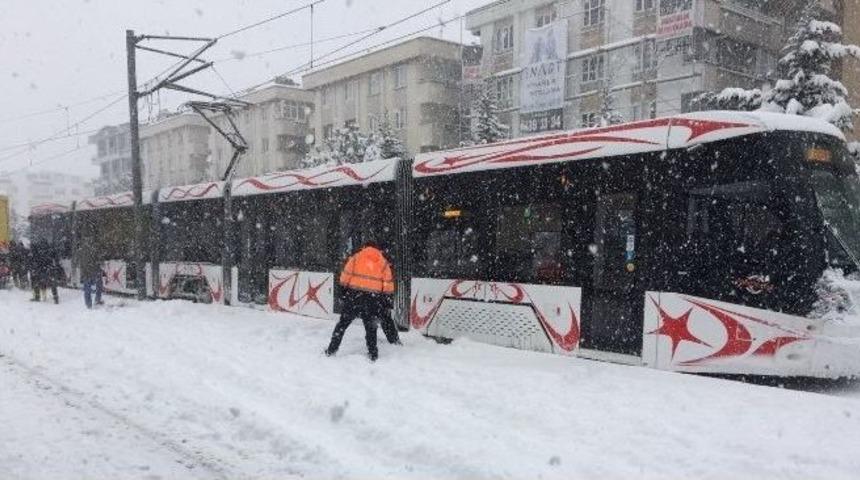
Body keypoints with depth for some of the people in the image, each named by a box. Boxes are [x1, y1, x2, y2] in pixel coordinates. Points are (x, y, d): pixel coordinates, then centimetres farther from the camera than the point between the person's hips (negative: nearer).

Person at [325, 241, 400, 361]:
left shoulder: (355, 257, 8)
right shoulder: (383, 262, 11)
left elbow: (345, 276, 2)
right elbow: (388, 284, 8)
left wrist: (344, 289, 14)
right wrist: (387, 300, 15)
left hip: (353, 294, 0)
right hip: (373, 297, 1)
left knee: (343, 322, 10)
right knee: (370, 325, 12)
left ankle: (332, 349, 14)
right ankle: (372, 353, 11)